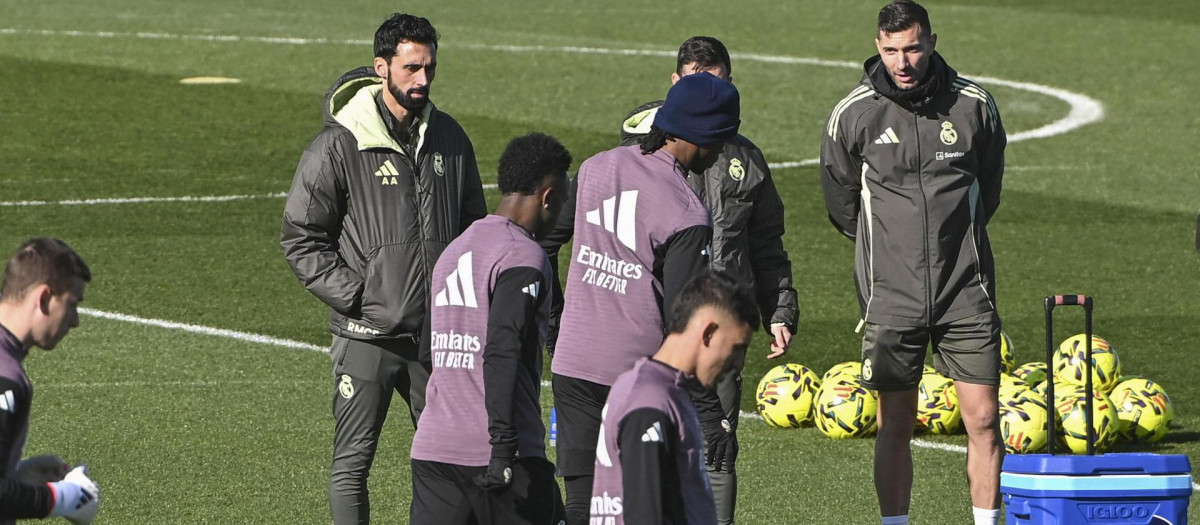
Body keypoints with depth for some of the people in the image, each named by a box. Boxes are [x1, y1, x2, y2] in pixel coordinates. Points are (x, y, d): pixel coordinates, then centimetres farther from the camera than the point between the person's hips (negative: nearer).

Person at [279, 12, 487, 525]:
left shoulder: (448, 138, 7)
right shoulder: (339, 146, -9)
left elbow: (472, 226, 20)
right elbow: (300, 237, -6)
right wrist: (353, 294, -13)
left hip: (438, 333, 5)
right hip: (366, 336, -5)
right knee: (352, 462, -2)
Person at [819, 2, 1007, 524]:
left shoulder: (973, 105, -1)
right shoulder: (853, 115, -4)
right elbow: (841, 201, 13)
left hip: (965, 289, 1)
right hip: (891, 294, -1)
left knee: (983, 418, -2)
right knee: (895, 424, 1)